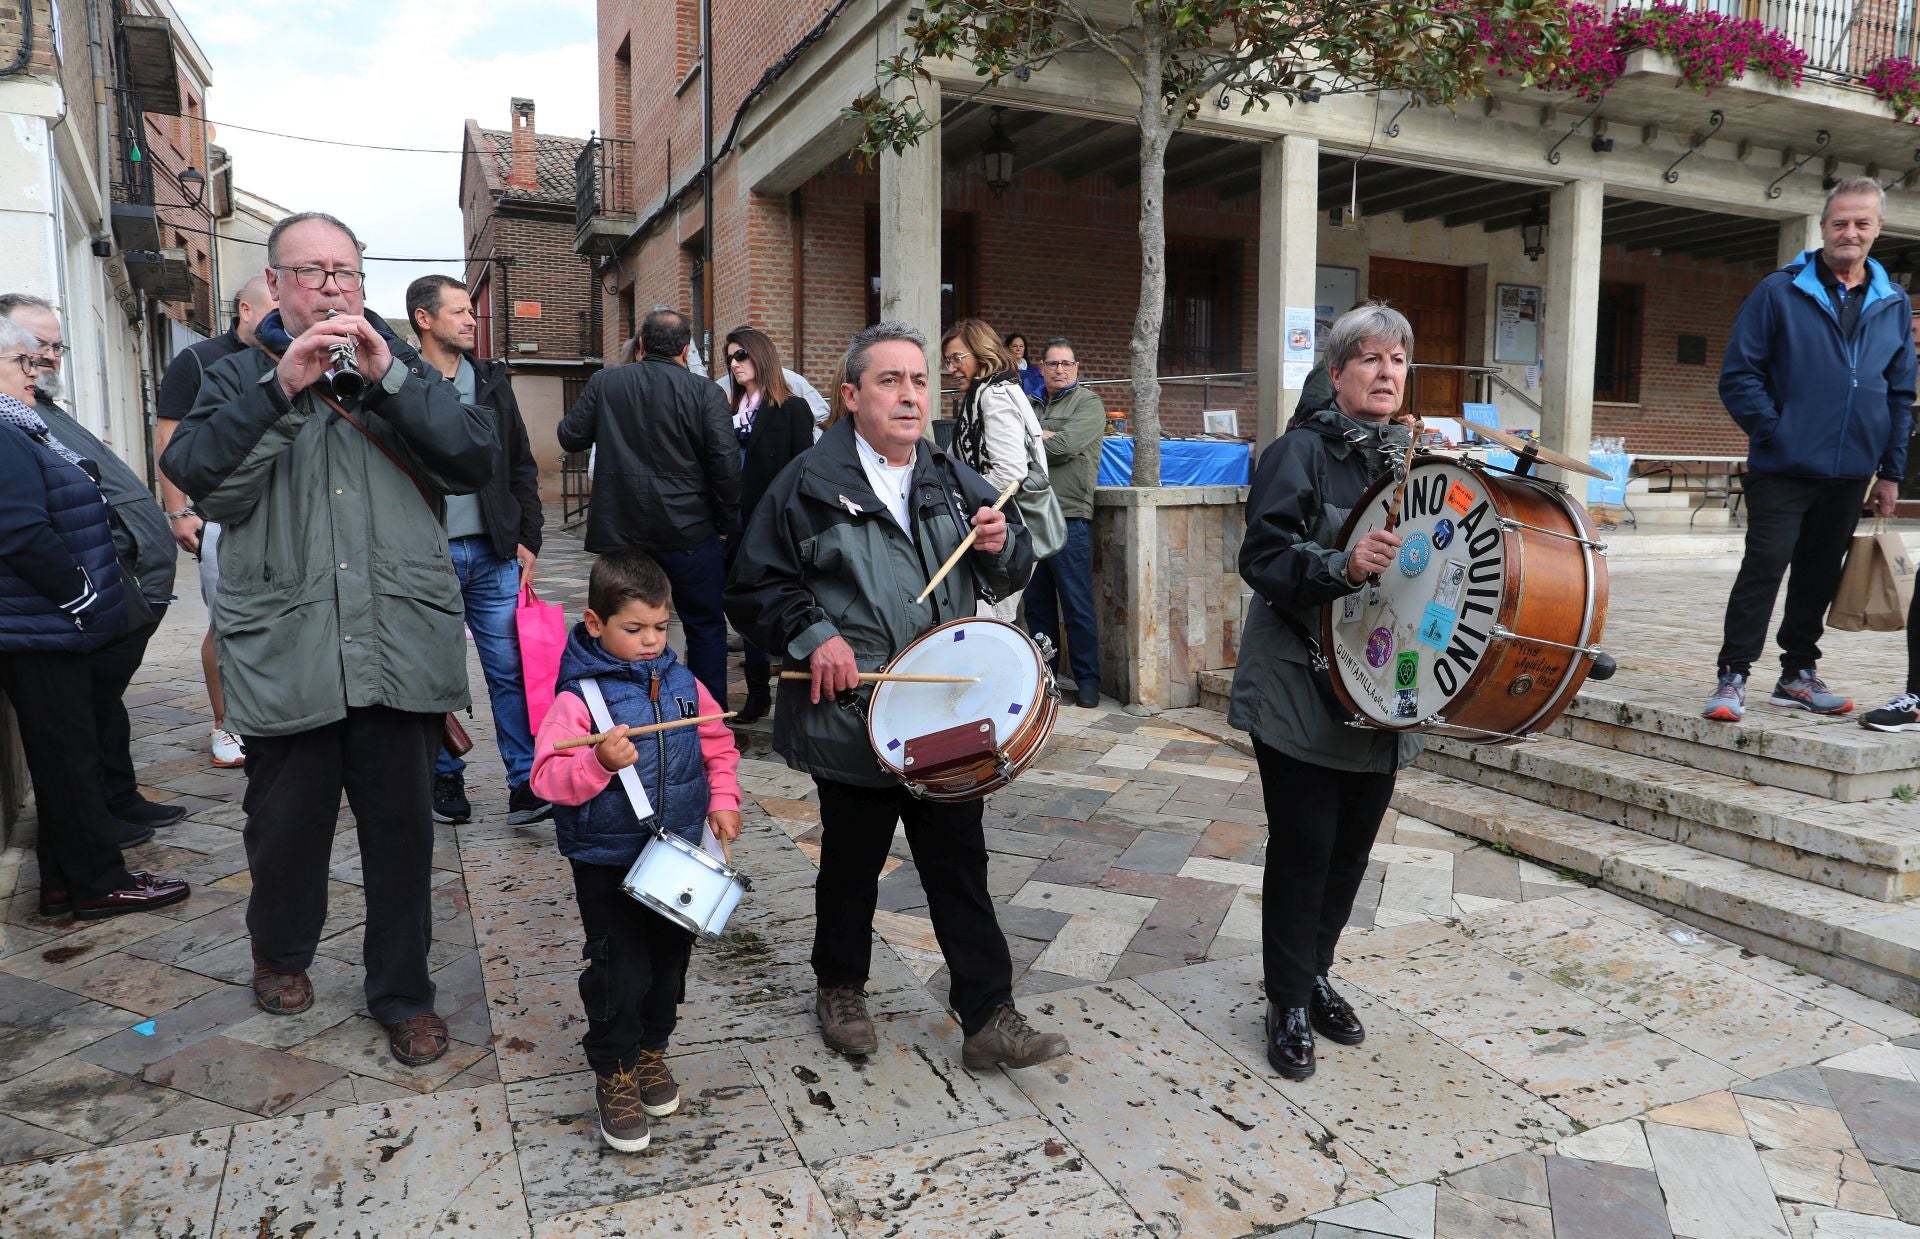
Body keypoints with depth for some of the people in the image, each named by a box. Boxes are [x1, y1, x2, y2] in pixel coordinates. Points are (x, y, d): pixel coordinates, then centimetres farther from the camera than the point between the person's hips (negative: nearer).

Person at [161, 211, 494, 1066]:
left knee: (403, 827, 4)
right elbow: (197, 475, -8)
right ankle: (281, 950, 40)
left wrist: (390, 376, -11)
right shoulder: (241, 378, 11)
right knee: (287, 820, 13)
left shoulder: (403, 369, 13)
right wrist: (283, 387, -17)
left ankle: (402, 992, 20)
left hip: (402, 645, 0)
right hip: (284, 650, 0)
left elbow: (475, 460, -3)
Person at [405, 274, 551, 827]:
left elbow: (521, 466, 13)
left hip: (493, 553, 3)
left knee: (511, 671, 0)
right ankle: (445, 780, 23)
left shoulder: (491, 380, 11)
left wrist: (527, 538, 6)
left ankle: (526, 784, 3)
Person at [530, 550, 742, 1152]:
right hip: (607, 864, -5)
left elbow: (718, 745, 12)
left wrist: (723, 800, 0)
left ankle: (651, 1051, 41)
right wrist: (599, 761, -37)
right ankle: (614, 1077, 23)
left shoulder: (683, 684, 0)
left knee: (669, 961, 17)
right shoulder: (578, 697, -16)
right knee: (620, 973, 0)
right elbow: (549, 778, -21)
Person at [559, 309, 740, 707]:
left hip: (619, 531, 3)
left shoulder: (604, 383, 0)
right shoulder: (705, 393, -7)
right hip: (689, 532, -2)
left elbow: (570, 437, 8)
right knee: (705, 627, 10)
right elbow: (727, 464, -12)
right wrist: (725, 522, 0)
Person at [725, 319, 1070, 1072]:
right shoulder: (809, 483, -5)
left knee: (961, 866, 7)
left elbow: (1007, 577, 15)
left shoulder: (953, 481, 9)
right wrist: (814, 635, -18)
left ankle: (988, 1018, 17)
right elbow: (753, 588, -3)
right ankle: (840, 988, 38)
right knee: (851, 864, 15)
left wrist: (1003, 545, -7)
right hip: (853, 719, -3)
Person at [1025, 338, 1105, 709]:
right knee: (1037, 601, 11)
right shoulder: (1034, 405, 20)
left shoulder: (1088, 403, 1)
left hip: (1069, 517, -6)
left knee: (1077, 605, -4)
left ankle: (1087, 681, 4)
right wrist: (1044, 437, -8)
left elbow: (1065, 445, -14)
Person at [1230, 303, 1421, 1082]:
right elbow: (1262, 557, -18)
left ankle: (1315, 974, 34)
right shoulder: (1301, 451, -8)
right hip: (1301, 690, -6)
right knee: (1304, 843, 0)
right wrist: (1342, 565, -32)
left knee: (1353, 842, 13)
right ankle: (1290, 1003, 18)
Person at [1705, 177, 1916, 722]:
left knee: (1819, 574, 12)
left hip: (1849, 474, 5)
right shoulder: (1780, 292, -4)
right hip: (1783, 469, -4)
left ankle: (1798, 674, 23)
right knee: (1764, 567, -8)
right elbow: (1738, 374, -6)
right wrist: (1775, 432, -12)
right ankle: (1732, 678, -3)